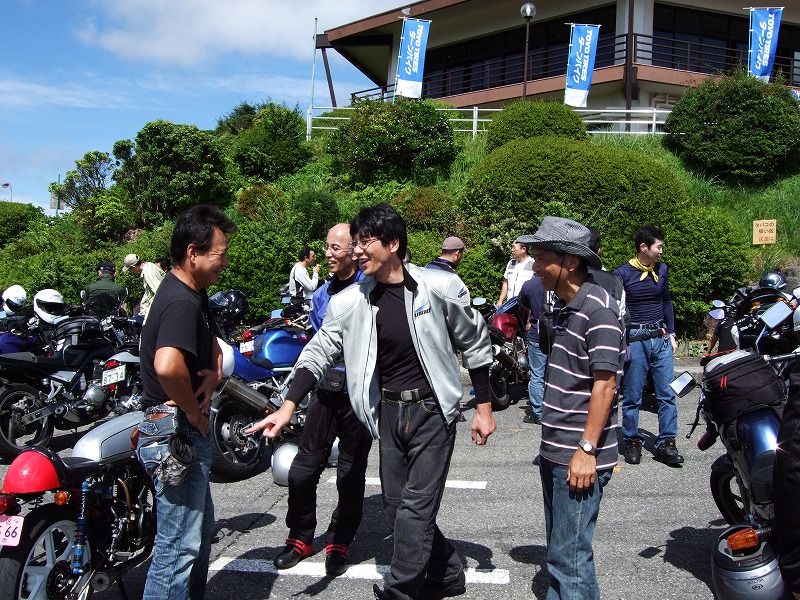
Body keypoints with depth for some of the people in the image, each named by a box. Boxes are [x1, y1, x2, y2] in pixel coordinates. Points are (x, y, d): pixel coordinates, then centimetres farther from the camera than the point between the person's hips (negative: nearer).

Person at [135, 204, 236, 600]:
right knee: (179, 545, -1)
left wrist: (213, 373, 0)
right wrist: (194, 411, -24)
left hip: (189, 431, 11)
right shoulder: (181, 302, -23)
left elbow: (210, 342, 23)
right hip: (175, 431, -11)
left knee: (201, 530, 25)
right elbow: (167, 366, -42)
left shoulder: (194, 292, 9)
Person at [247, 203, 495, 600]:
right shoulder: (350, 302, -3)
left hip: (433, 409, -4)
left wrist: (483, 408, 1)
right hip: (388, 412, 5)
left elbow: (475, 344, -1)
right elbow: (319, 352, 0)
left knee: (416, 507, -3)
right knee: (396, 509, 13)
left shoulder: (439, 287, -11)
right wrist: (288, 407, -12)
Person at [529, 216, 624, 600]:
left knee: (569, 556, -2)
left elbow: (605, 382, -20)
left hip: (579, 456, -9)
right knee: (558, 548, 20)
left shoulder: (598, 307, -16)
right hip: (554, 452, 9)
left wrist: (587, 449, -20)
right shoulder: (564, 305, 12)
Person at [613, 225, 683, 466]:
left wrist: (671, 334, 15)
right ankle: (632, 442, 16)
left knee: (667, 393, 2)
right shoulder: (622, 273, -6)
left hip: (660, 337, 5)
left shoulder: (661, 270, 9)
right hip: (634, 339, -4)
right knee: (632, 396, 3)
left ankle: (666, 444, 9)